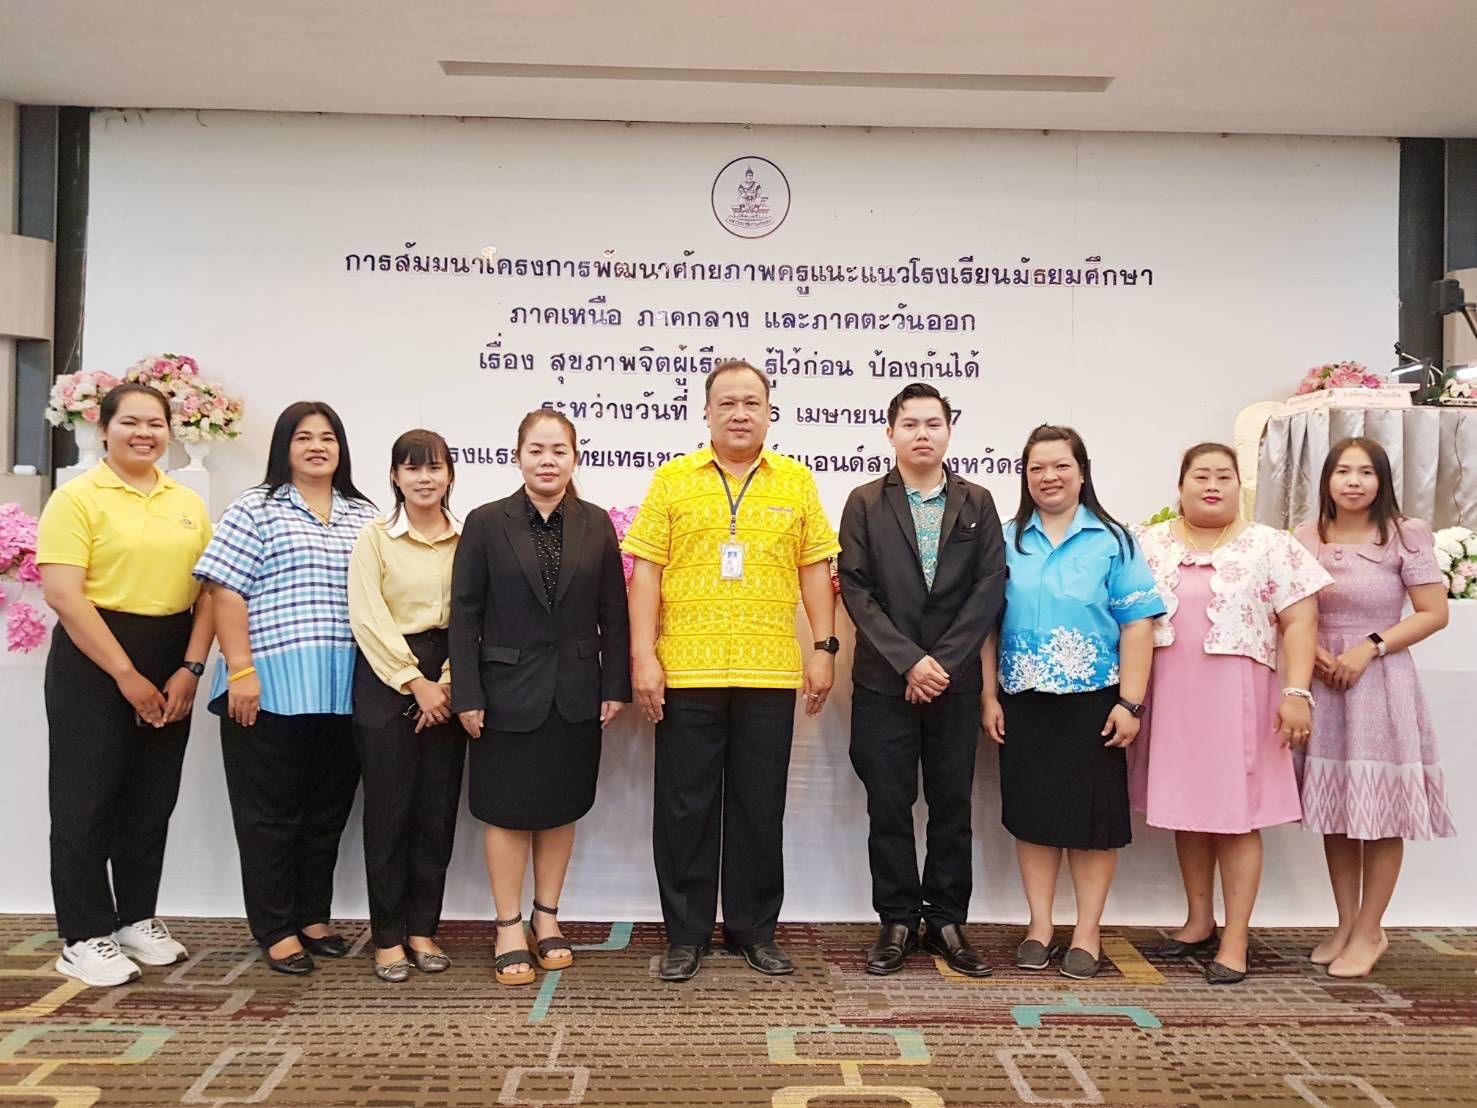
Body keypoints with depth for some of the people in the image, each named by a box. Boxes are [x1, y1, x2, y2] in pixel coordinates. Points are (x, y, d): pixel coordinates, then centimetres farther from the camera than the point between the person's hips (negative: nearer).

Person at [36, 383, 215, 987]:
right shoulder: (77, 497, -7)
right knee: (87, 800, 3)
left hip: (171, 665, 5)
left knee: (152, 799, 13)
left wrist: (190, 669, -5)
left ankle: (137, 918, 27)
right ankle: (83, 938, 14)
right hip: (93, 661, -5)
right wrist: (127, 675, -16)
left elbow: (207, 592, 8)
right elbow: (63, 594, -15)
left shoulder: (188, 504, 9)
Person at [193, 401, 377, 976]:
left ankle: (314, 917, 26)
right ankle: (276, 931, 15)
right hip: (271, 687, -4)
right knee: (271, 812, 4)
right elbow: (226, 592, -5)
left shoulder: (363, 515, 14)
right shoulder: (256, 509, 1)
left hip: (344, 690, 4)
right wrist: (241, 670, -13)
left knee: (328, 809, 12)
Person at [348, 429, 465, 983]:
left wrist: (447, 684, -9)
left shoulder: (467, 539, 6)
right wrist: (416, 683, -12)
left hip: (446, 684, 2)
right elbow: (369, 617, -7)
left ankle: (423, 928, 19)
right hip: (387, 679, -2)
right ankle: (388, 937, 13)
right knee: (388, 811, 2)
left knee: (438, 811, 6)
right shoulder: (375, 537, 1)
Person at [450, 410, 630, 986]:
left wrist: (615, 686, -1)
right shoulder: (486, 523, -3)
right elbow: (465, 614, -4)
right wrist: (467, 695, -9)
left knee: (560, 809, 11)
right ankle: (509, 930, 16)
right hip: (509, 693, -2)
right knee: (508, 811, 5)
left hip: (576, 694, 2)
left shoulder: (596, 524, 4)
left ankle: (547, 919, 25)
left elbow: (613, 611, 4)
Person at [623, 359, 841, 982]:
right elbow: (646, 571, 1)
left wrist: (825, 649, 2)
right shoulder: (672, 480, 4)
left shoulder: (796, 481, 8)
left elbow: (815, 570, 9)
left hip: (770, 673, 1)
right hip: (686, 671, -1)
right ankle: (686, 933, 21)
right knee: (685, 805, 7)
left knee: (761, 806, 10)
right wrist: (643, 656, -6)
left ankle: (755, 928, 24)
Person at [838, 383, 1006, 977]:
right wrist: (909, 660, -14)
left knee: (953, 806, 8)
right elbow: (857, 590, -4)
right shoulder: (865, 503, 4)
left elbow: (991, 587, -1)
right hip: (884, 682, -1)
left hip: (955, 681, 1)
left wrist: (943, 660, -11)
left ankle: (947, 921, 20)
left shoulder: (977, 503, 7)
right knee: (888, 808, 4)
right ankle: (897, 922, 16)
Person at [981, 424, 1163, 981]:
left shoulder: (1112, 540, -1)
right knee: (1032, 812, 8)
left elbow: (1137, 626, -5)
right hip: (1023, 702, 2)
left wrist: (1129, 703, -11)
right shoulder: (1008, 540, 4)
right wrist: (990, 697, 0)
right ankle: (1039, 926, 20)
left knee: (1091, 814, 5)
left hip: (1092, 700, -2)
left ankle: (1088, 932, 18)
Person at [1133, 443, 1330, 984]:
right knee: (1186, 809, 10)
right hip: (1170, 697, 3)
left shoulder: (1272, 546, 0)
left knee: (1236, 815, 0)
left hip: (1236, 697, -3)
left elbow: (1300, 621, -3)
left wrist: (1297, 692, -13)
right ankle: (1199, 922, 24)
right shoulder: (1148, 545, 7)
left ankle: (1235, 940, 8)